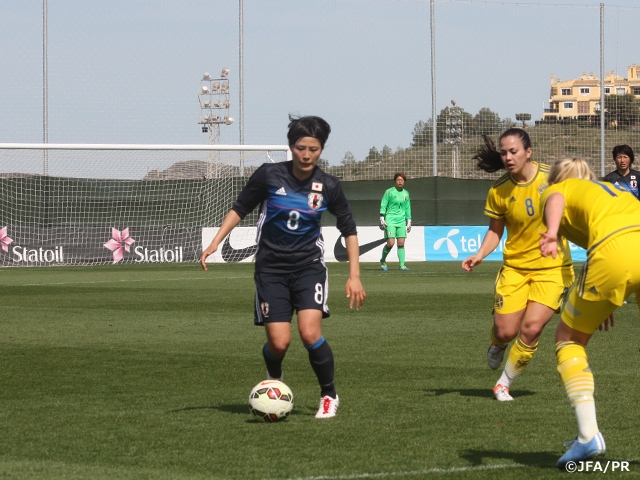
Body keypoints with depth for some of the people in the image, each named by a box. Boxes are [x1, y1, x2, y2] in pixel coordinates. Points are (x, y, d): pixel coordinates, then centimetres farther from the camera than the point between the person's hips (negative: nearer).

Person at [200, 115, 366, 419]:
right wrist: (214, 243, -4)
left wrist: (354, 276, 2)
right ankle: (274, 382, 28)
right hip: (271, 267, 0)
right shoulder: (269, 176, -9)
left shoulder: (328, 187, -5)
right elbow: (239, 209, 4)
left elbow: (349, 230, 7)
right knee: (279, 343, -9)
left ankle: (329, 396, 2)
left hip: (309, 265, 0)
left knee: (310, 333, -20)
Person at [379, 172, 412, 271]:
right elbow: (383, 206, -1)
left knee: (401, 243, -3)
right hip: (390, 221, -4)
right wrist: (382, 220, -8)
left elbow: (407, 209, 19)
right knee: (390, 243, -12)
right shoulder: (389, 192, -2)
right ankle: (383, 261, 11)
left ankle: (402, 265, 0)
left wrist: (409, 222, 17)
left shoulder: (406, 193, 11)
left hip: (401, 221, 4)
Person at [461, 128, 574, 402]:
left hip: (552, 267, -1)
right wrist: (480, 255, -11)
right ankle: (497, 346, 37)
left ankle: (505, 383, 7)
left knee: (531, 328, -16)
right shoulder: (499, 191, -6)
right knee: (505, 331, -5)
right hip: (515, 267, 1)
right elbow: (496, 230, 5)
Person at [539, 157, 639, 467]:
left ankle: (588, 435, 0)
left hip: (615, 251, -5)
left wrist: (552, 233, -22)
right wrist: (607, 303, 46)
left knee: (568, 339, 14)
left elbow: (554, 200, -1)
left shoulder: (561, 188, 23)